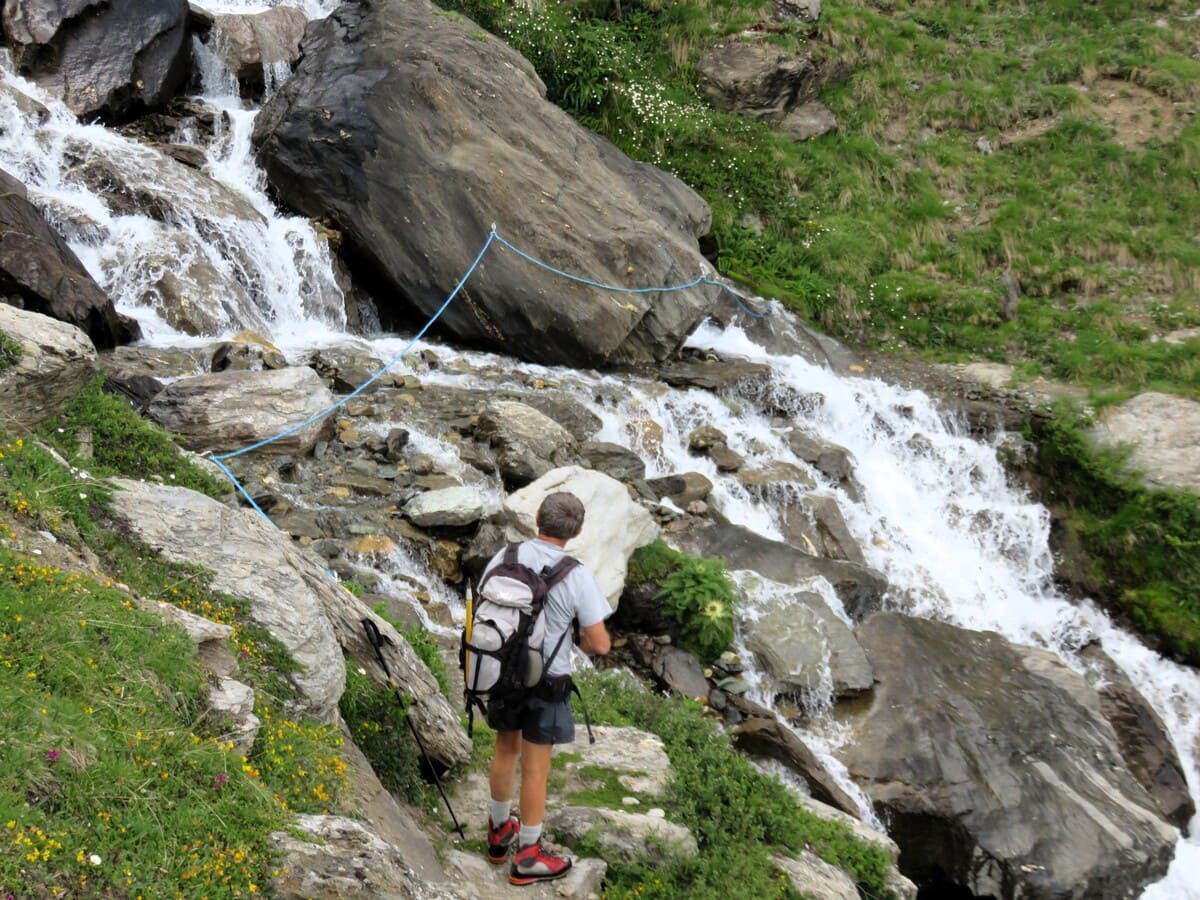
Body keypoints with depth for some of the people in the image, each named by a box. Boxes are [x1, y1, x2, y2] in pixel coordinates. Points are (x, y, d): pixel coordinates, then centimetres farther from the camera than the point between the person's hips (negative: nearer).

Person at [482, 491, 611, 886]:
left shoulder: (504, 557, -10)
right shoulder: (577, 576, -22)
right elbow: (600, 645, -17)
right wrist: (580, 639, 5)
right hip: (545, 681, -4)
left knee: (506, 750, 25)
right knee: (535, 768, 9)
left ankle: (500, 831, 42)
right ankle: (527, 857, 22)